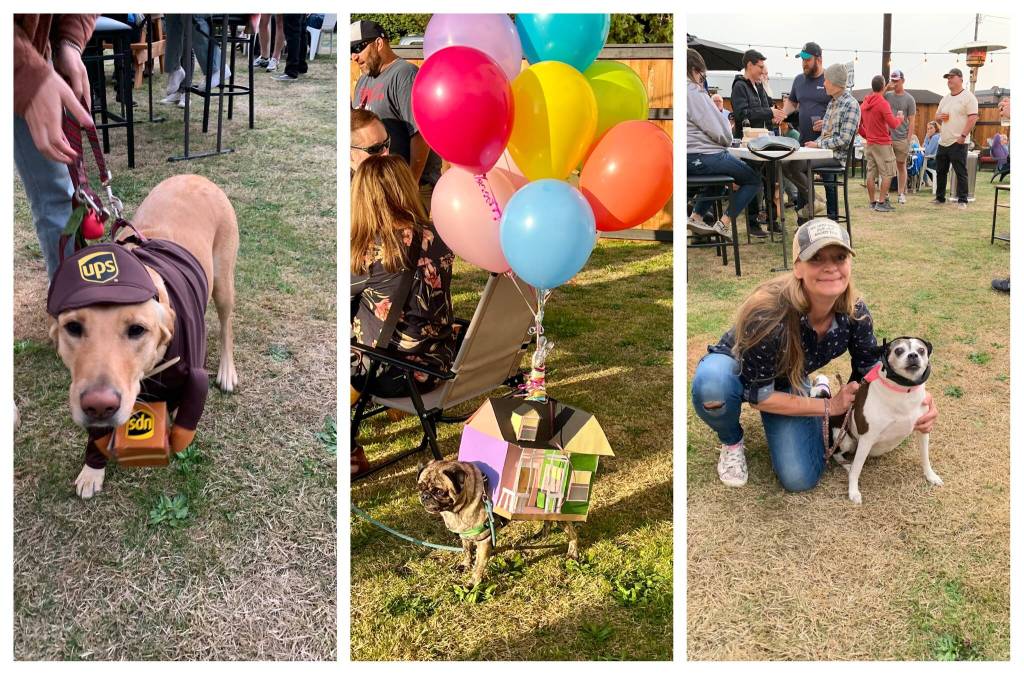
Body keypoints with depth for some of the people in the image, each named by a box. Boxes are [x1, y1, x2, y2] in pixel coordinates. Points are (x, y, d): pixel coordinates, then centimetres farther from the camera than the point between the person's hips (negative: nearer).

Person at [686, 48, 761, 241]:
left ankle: (696, 216, 24)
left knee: (719, 174, 37)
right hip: (701, 158, -9)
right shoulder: (694, 93, -16)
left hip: (687, 158, 9)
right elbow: (720, 133, -15)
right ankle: (724, 223, 2)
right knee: (754, 179, 9)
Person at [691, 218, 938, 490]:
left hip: (789, 382, 4)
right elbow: (757, 394, -29)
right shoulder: (769, 313, -39)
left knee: (800, 479, -13)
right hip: (737, 367, -4)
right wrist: (828, 406, -22)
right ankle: (732, 442, -6)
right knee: (711, 384, -42)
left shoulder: (854, 312, -23)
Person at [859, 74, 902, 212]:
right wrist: (900, 119, 3)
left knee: (871, 174, 9)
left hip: (869, 144, 7)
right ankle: (881, 203, -4)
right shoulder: (883, 103, -15)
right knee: (887, 174, 0)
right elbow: (893, 124, -17)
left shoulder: (864, 104, 6)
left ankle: (872, 202, 13)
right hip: (883, 144, -7)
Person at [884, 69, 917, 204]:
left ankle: (901, 194, 13)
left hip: (901, 138, -1)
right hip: (886, 137, 1)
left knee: (901, 166, 7)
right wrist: (886, 89, -11)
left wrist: (909, 138, -7)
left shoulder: (909, 99, 1)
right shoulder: (887, 95, 7)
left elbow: (912, 120, 0)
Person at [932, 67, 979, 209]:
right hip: (943, 142, 8)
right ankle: (940, 198, 24)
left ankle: (962, 200, -1)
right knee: (940, 171, 13)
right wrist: (939, 116, 1)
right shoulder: (945, 99, 16)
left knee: (961, 172, -5)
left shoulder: (968, 97, -7)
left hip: (958, 143, -8)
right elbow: (937, 115, 26)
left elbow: (973, 118, -13)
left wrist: (963, 136, -21)